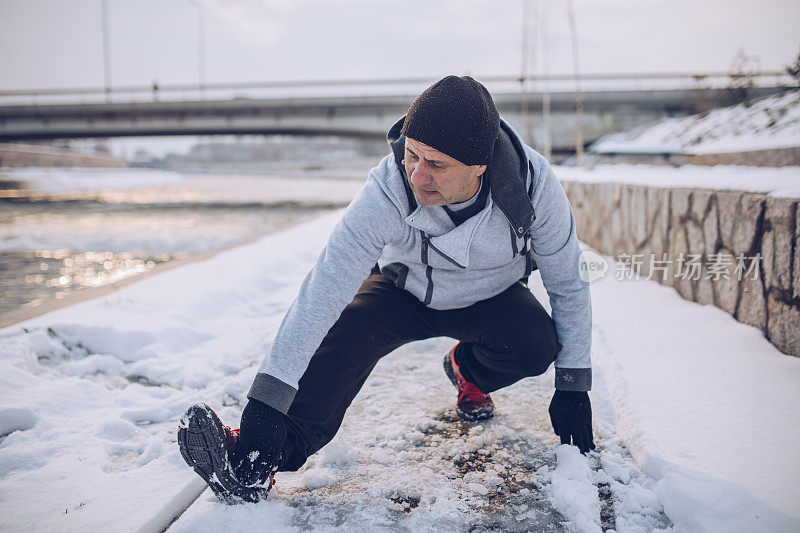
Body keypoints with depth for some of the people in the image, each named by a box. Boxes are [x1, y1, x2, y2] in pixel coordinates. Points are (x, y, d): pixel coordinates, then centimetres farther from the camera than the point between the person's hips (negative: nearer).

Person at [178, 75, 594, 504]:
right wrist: (267, 400, -44)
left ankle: (467, 370, 9)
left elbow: (568, 282, -17)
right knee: (346, 332, -29)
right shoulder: (387, 191, -36)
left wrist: (573, 388, -15)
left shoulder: (533, 181, -32)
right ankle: (253, 468, -33)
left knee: (535, 345, -27)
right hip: (406, 291, -1)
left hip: (492, 296, 2)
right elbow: (323, 291, -39)